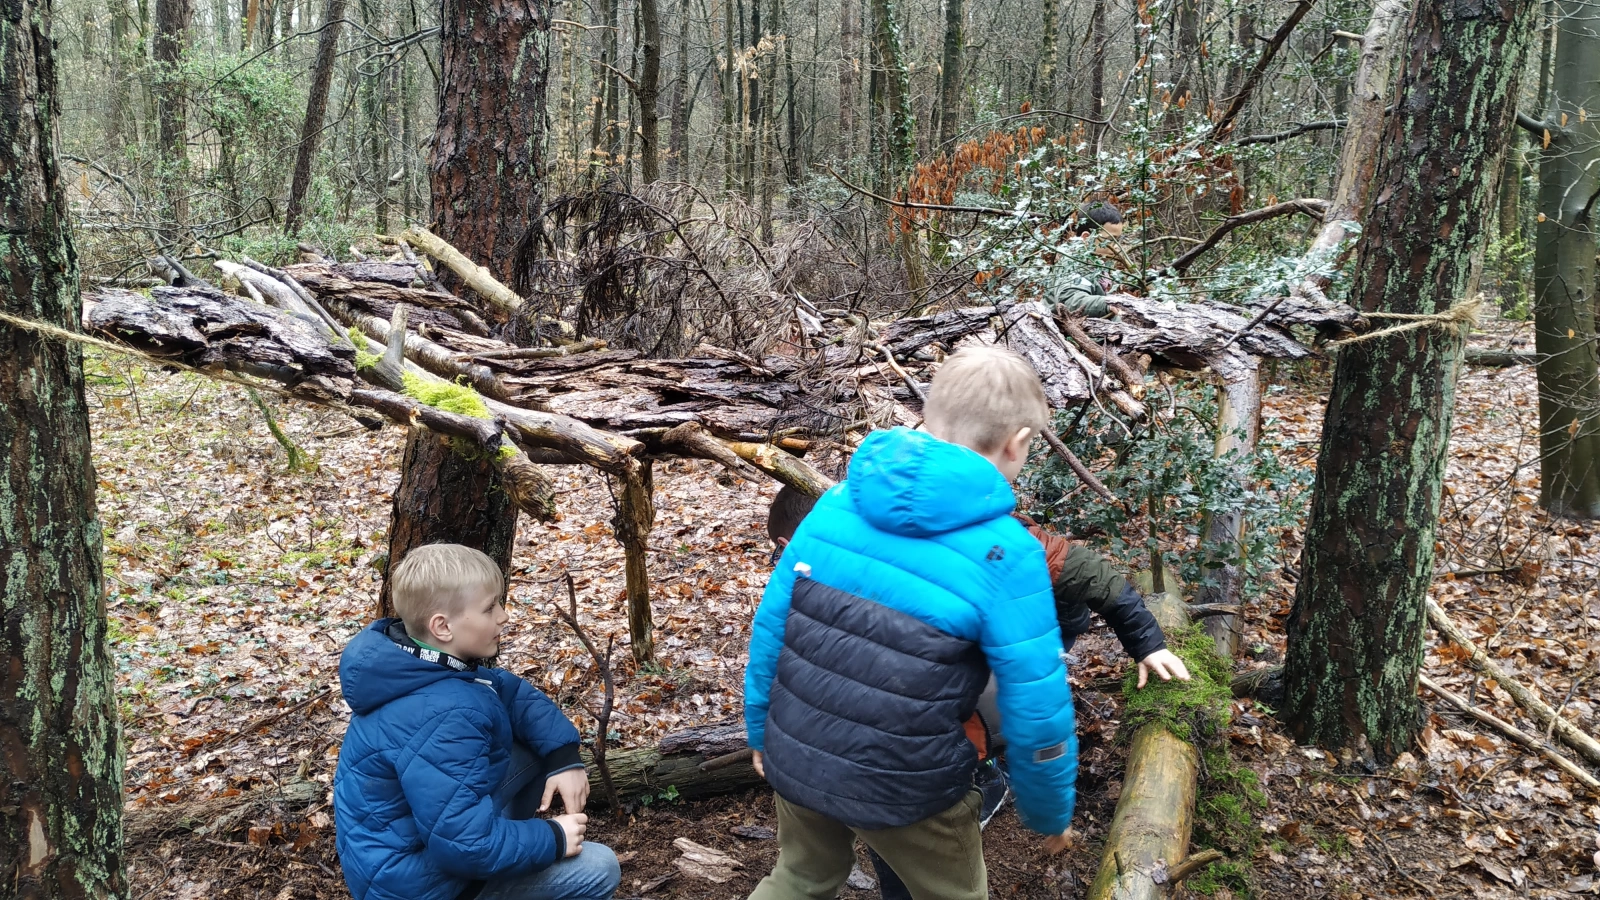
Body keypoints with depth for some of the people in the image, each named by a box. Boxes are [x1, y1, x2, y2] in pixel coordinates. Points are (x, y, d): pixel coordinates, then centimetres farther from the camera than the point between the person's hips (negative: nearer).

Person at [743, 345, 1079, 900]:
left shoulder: (836, 504, -5)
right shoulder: (1005, 555, -18)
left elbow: (772, 625, 2)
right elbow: (1036, 707, -13)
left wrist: (763, 730, 17)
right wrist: (1050, 813, 4)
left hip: (795, 758, 4)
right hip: (902, 789, -4)